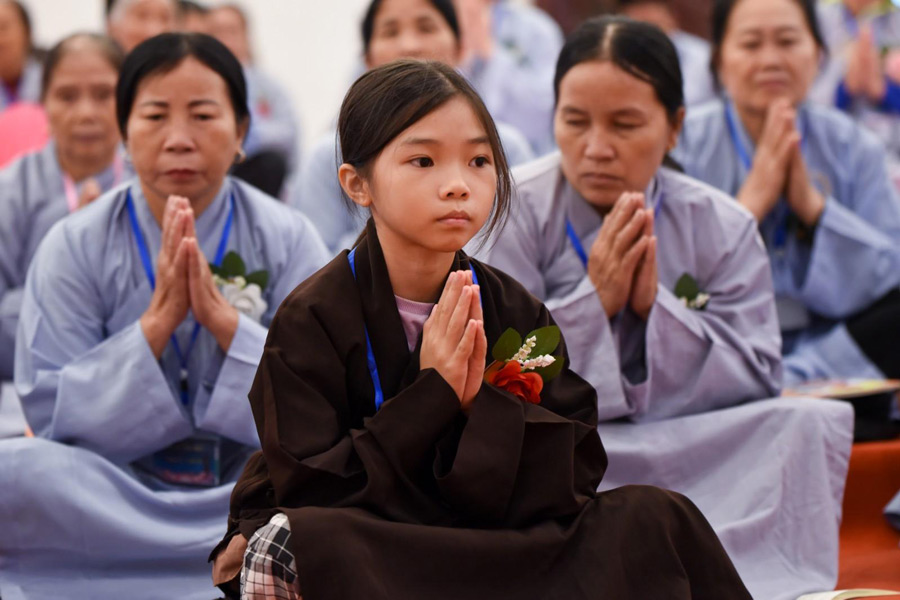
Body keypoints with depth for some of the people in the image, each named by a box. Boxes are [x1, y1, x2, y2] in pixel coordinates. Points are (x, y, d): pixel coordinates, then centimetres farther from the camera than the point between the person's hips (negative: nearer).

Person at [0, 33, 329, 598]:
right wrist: (157, 321, -18)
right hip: (114, 485, 1)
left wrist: (221, 318, -19)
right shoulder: (75, 247, -1)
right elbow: (52, 418, -7)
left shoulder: (288, 240, 0)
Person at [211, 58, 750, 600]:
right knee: (290, 545, -37)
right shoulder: (310, 319, -12)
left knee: (655, 517, -13)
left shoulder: (517, 312, 0)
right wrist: (431, 397, -23)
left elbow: (577, 479, -5)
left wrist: (484, 404, -22)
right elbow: (313, 493, -17)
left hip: (490, 542, 4)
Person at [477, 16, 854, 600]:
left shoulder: (723, 228, 4)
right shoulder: (514, 213, -3)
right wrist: (595, 299, -18)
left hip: (684, 452, 2)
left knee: (809, 424, -19)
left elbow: (757, 379, -3)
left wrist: (654, 306, -16)